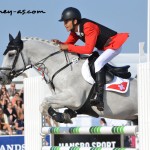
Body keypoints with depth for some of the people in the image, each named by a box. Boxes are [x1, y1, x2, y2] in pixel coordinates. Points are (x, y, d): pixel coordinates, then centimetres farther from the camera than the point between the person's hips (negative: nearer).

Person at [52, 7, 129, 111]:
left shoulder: (88, 27, -29)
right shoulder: (75, 30, -1)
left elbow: (88, 49, -35)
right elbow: (68, 44, 3)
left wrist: (68, 47, -33)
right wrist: (59, 43, -19)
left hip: (114, 45, -10)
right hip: (104, 48, 10)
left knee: (98, 63, -27)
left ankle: (99, 99, -35)